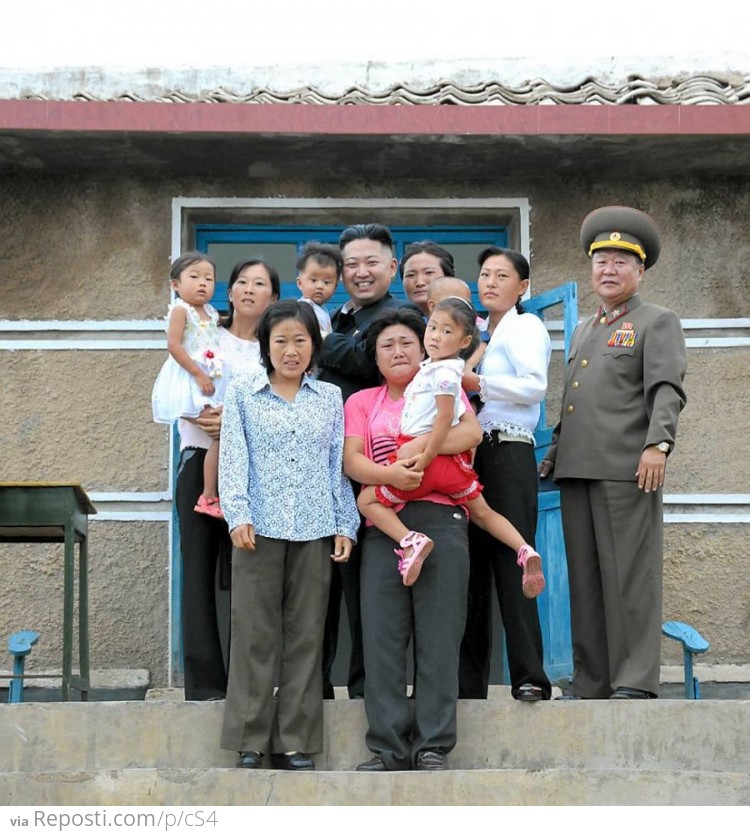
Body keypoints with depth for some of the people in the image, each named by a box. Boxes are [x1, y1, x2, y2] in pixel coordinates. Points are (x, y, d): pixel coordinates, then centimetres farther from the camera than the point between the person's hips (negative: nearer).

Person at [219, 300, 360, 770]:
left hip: (314, 531, 2)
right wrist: (238, 514, -12)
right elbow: (233, 458, 0)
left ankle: (295, 743, 8)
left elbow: (339, 466, 13)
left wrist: (345, 524, 5)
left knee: (306, 634, 3)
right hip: (260, 527, -2)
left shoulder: (330, 398, 13)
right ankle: (251, 741, 4)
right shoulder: (243, 394, 7)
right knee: (255, 632, -2)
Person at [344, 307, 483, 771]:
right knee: (382, 635, -5)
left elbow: (472, 432, -3)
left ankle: (434, 746, -3)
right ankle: (389, 747, -1)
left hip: (441, 519, -2)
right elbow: (352, 459, 5)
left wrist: (419, 446, -13)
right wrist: (389, 474, -14)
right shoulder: (362, 402, 20)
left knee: (439, 636, -6)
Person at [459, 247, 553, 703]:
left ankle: (531, 678, -12)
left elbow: (534, 385, -15)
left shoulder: (525, 326, 1)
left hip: (509, 454, -8)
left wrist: (477, 384, -13)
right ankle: (469, 682, 10)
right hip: (472, 454, 8)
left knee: (511, 563, -13)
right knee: (472, 567, 6)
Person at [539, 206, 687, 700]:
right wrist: (554, 454, 20)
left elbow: (668, 389, -9)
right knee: (585, 579, 7)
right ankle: (592, 685, 11)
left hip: (627, 470, -7)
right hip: (578, 471, 7)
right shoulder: (584, 331, 26)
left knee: (630, 574, -7)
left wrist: (658, 443, -23)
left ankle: (636, 682, -5)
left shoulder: (658, 323, 4)